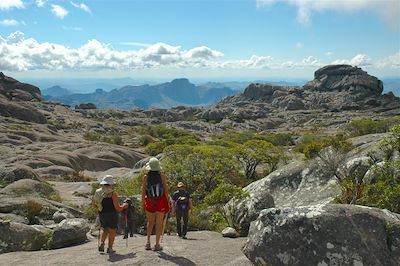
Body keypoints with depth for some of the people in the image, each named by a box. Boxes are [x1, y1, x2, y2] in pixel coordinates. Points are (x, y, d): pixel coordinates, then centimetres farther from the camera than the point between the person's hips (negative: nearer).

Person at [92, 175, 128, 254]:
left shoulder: (97, 192, 0)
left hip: (102, 215, 5)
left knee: (105, 230, 25)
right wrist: (124, 206, 5)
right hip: (112, 215, -5)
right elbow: (118, 208, -15)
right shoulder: (112, 193, -17)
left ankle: (102, 244, 9)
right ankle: (110, 248, 14)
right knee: (112, 231, 14)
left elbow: (94, 205, 10)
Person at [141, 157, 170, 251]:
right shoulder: (162, 176, -7)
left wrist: (143, 203, 7)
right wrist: (168, 202, 5)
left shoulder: (145, 177, -6)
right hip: (161, 201, -1)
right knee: (159, 223, 7)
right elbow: (166, 190, -5)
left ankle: (148, 242, 10)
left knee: (150, 222, 19)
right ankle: (157, 245, 10)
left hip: (150, 202, 1)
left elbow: (143, 191, -2)